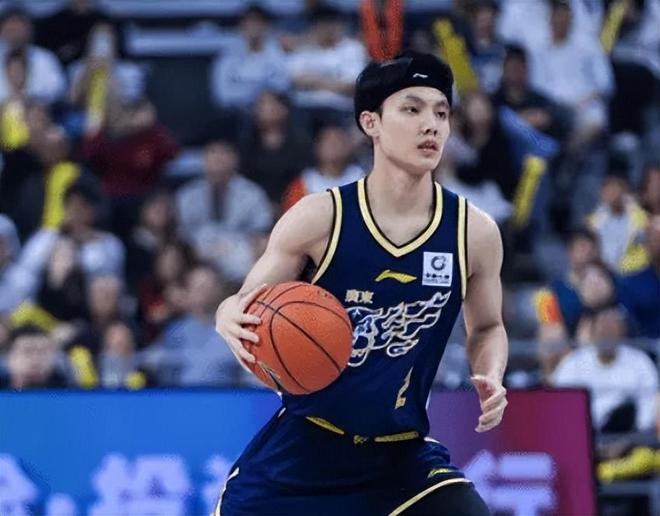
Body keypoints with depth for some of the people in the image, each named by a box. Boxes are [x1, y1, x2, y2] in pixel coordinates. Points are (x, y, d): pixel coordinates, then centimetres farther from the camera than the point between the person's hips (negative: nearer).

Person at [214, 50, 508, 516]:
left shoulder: (475, 232, -6)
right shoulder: (320, 218, -12)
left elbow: (487, 328, 13)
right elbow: (248, 304, -2)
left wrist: (491, 377, -9)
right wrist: (230, 317, -26)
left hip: (404, 456, 1)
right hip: (303, 445, -1)